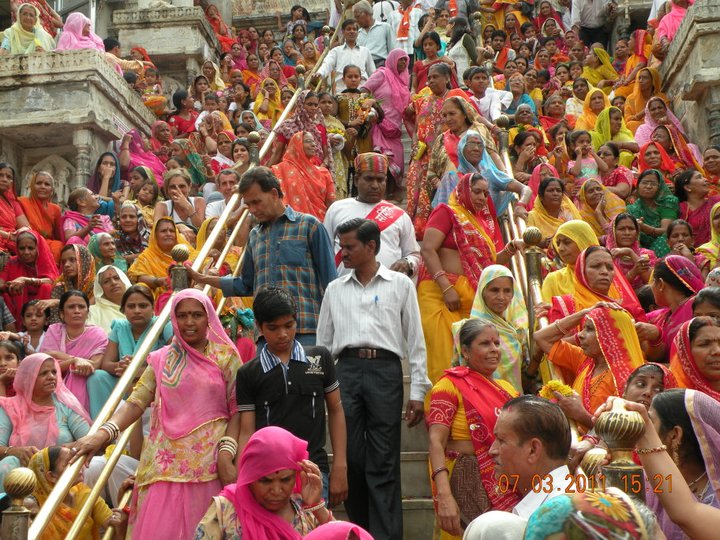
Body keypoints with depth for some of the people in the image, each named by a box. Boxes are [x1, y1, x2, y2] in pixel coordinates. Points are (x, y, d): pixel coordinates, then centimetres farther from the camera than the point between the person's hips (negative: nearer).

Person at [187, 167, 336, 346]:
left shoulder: (309, 225, 3)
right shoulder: (255, 235, 19)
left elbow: (329, 280, 1)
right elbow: (246, 284, 23)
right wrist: (203, 279, 15)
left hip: (306, 332, -4)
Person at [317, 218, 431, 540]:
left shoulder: (400, 284, 9)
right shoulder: (335, 289, 17)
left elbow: (415, 340, 7)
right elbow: (323, 343, 18)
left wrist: (417, 393, 1)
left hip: (385, 370, -2)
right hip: (346, 371, 3)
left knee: (383, 464, -3)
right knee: (351, 458, 2)